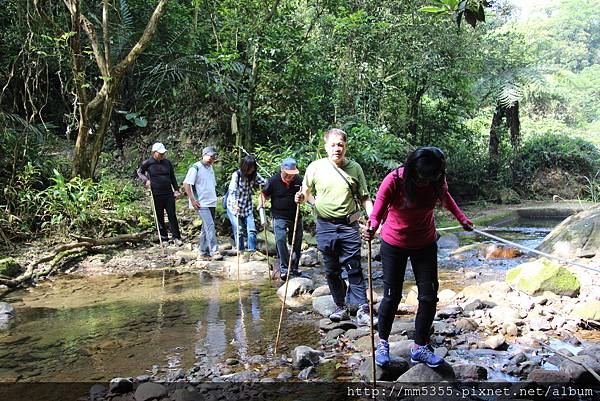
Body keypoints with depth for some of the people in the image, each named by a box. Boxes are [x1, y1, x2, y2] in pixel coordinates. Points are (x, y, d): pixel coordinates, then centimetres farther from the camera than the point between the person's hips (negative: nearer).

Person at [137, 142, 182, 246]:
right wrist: (145, 180, -5)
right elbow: (139, 172, 14)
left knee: (172, 216, 0)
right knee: (160, 217, 8)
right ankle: (164, 239, 19)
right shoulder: (147, 163, -2)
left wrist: (176, 190, 8)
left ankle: (176, 237, 5)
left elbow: (172, 177, 12)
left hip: (169, 194, 1)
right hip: (156, 195, -1)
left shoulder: (167, 162, 5)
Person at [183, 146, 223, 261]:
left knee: (206, 228, 10)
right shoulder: (196, 167, -8)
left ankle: (202, 253, 16)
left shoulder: (210, 168, 16)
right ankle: (214, 252, -15)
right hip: (202, 204, -8)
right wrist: (192, 199, -17)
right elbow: (186, 184, -13)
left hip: (211, 203, 8)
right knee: (210, 226, -16)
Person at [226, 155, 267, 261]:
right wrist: (235, 204, -37)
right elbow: (232, 190, -24)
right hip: (234, 206, -4)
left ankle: (252, 252, 7)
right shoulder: (236, 174, -16)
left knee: (252, 230, -2)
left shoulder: (254, 175, -2)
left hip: (247, 207, 4)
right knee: (238, 231, 1)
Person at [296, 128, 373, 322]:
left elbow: (364, 198, 7)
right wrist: (302, 198, -10)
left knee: (354, 268, -1)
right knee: (332, 270, 9)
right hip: (325, 226, 1)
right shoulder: (315, 167, 0)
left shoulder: (355, 168, 2)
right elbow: (307, 192, 13)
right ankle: (341, 306, 22)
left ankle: (362, 306, 8)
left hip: (349, 226, -1)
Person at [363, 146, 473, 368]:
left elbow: (445, 197, 11)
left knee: (429, 296, 2)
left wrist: (461, 218, 6)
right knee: (392, 296, 2)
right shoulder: (394, 180, -25)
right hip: (394, 244, -3)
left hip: (425, 244, 4)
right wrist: (372, 227, -45)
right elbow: (378, 210, -25)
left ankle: (420, 347, 18)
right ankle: (382, 343, 23)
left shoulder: (436, 181, -13)